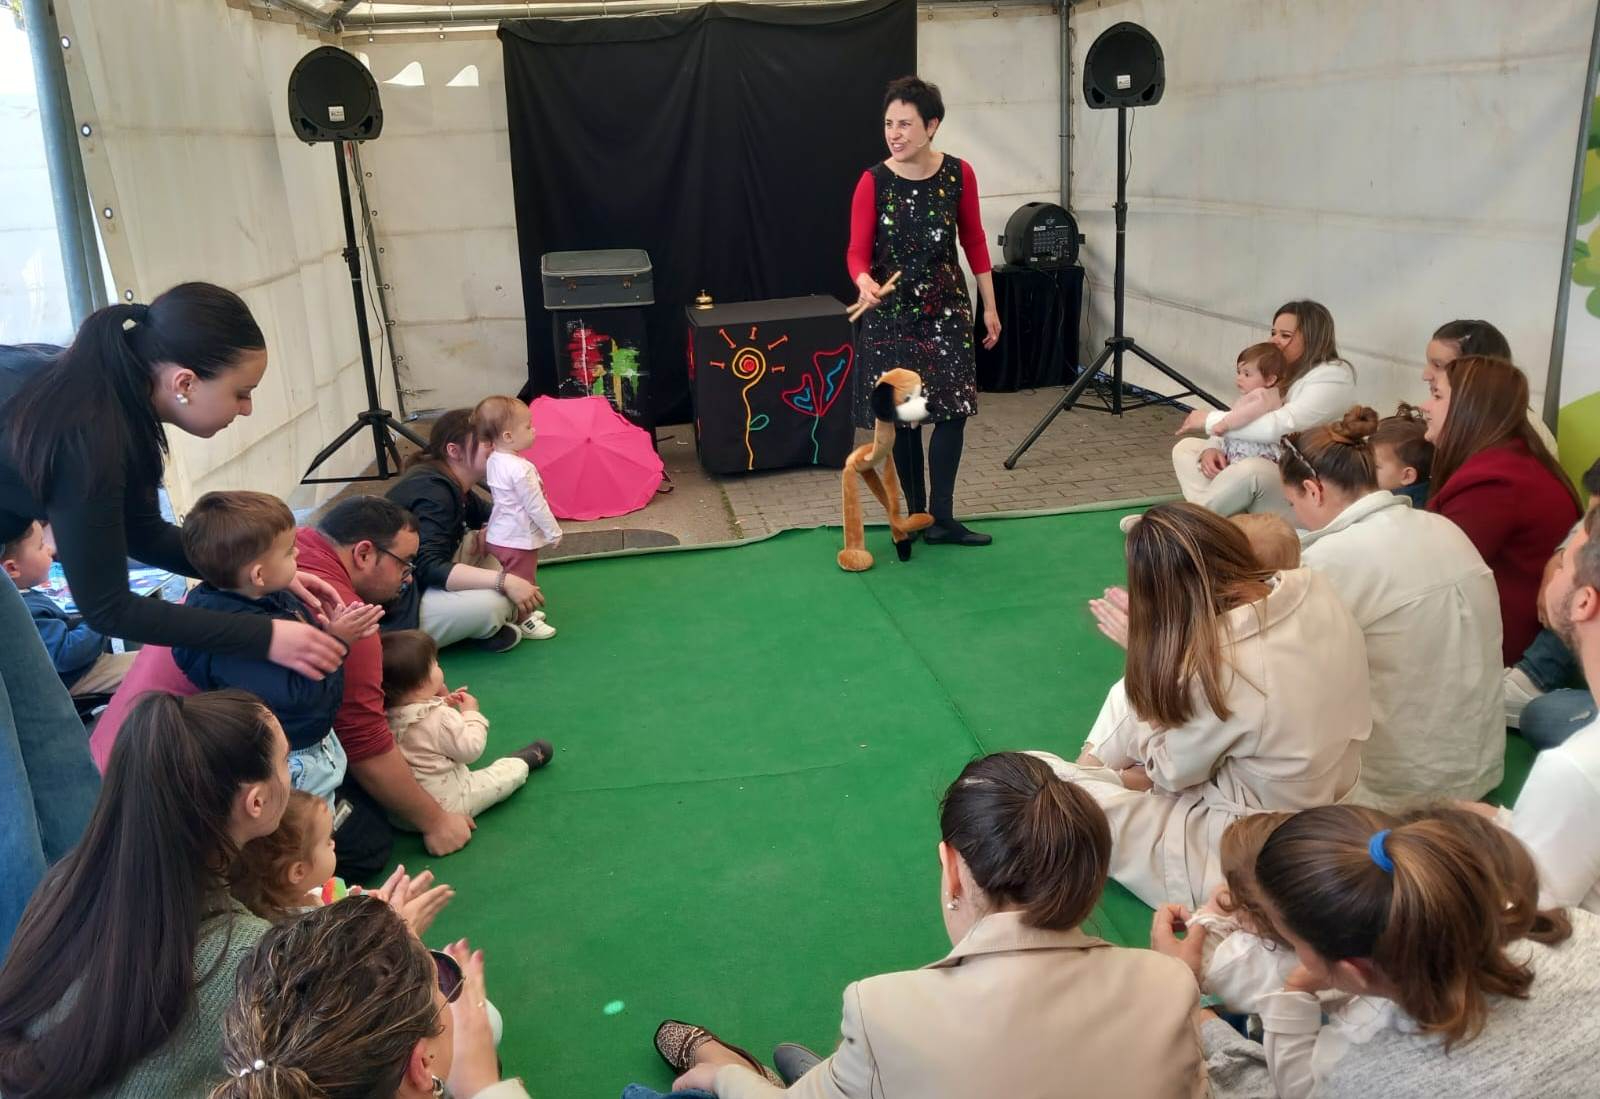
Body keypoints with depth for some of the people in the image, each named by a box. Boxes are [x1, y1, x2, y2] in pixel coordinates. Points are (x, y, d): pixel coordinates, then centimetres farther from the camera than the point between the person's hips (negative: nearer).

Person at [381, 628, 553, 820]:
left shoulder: (389, 716, -7)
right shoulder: (440, 718, -31)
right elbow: (471, 750, -17)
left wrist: (444, 704, 5)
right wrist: (472, 713, -5)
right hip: (445, 807, -8)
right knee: (511, 772, 10)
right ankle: (524, 761, 40)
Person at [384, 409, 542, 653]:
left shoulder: (450, 484, 4)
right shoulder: (432, 491, -23)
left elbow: (487, 514, 21)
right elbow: (429, 568, -34)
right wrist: (504, 581, -39)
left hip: (419, 585, 10)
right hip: (394, 612, -10)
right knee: (492, 603, -29)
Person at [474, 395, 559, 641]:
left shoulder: (494, 461, 1)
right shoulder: (520, 468, -27)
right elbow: (535, 506, -23)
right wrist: (554, 532, -12)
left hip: (498, 535, 9)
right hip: (518, 539, -9)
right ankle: (523, 622, 21)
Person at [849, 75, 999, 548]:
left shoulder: (959, 174, -4)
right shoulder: (873, 182, -10)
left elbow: (974, 242, 5)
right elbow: (858, 251, -11)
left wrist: (990, 307, 7)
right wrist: (865, 282, -35)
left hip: (946, 308, 2)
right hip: (891, 312, -2)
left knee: (953, 407, -2)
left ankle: (941, 518, 7)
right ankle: (916, 513, 18)